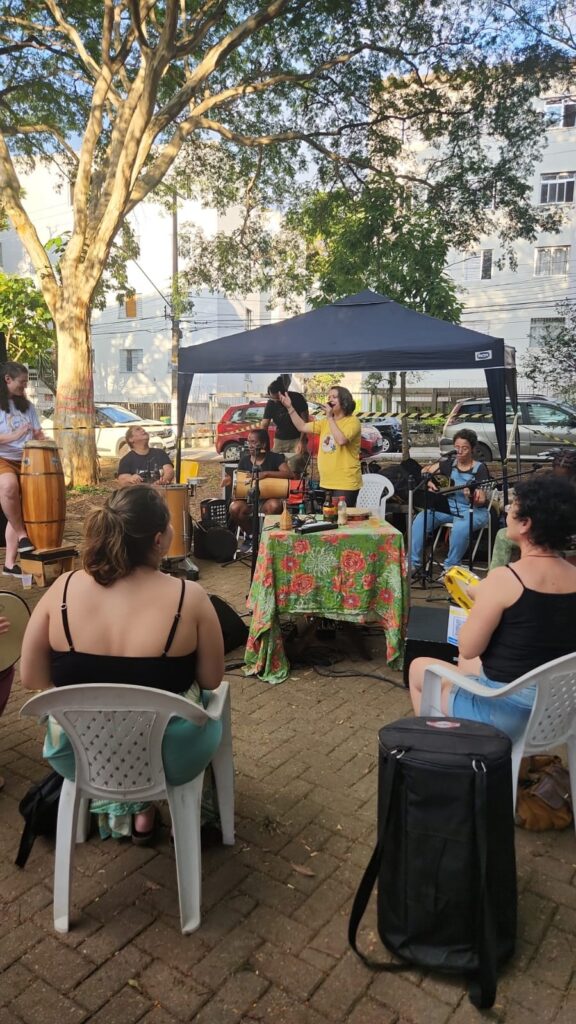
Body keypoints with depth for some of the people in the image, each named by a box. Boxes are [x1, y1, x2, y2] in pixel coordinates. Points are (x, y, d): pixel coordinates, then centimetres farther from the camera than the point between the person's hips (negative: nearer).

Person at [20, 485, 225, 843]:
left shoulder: (63, 588, -14)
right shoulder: (189, 596, -21)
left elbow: (32, 679, -5)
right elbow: (211, 681, -8)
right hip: (169, 757, -2)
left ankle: (116, 803, 34)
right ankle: (142, 806, 35)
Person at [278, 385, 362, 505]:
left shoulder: (352, 421, -9)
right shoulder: (326, 422, 15)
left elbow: (341, 440, -26)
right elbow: (302, 427, 12)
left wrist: (330, 418, -18)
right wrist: (289, 407, 4)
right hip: (327, 482, 8)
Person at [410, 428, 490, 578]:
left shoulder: (479, 469, -9)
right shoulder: (449, 463, 4)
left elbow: (481, 501, -16)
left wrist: (472, 497, -38)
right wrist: (429, 482, -9)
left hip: (473, 510, -4)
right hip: (447, 506, 5)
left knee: (460, 528, -37)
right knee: (420, 520, -19)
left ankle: (450, 567, -19)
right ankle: (415, 564, -14)